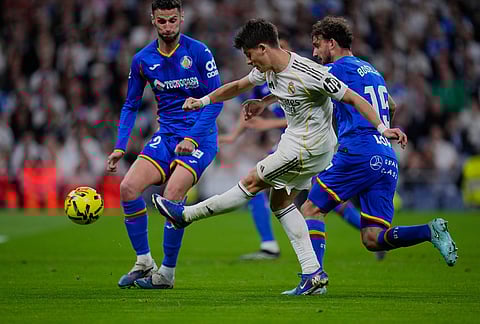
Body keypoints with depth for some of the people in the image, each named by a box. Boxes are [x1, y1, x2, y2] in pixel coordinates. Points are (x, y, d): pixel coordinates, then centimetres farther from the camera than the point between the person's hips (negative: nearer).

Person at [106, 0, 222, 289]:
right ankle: (144, 262, 0)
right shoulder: (143, 60, 4)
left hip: (199, 137, -4)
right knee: (128, 188, -14)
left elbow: (216, 100, -8)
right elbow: (131, 105, 13)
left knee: (172, 195, -23)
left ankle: (167, 272, -8)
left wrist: (192, 138, -17)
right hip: (166, 135, 5)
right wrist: (120, 147, 3)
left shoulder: (199, 52, -8)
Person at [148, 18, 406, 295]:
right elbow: (239, 86, 20)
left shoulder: (309, 73, -26)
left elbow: (353, 99, -21)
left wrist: (383, 128, -25)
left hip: (309, 147, -10)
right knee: (281, 202, 10)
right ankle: (314, 274, 9)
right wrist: (203, 101, 18)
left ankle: (186, 214, 11)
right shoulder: (269, 69, 0)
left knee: (253, 182, 0)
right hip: (296, 140, 10)